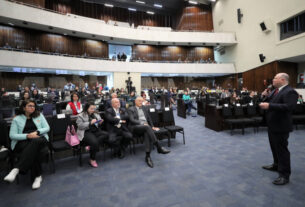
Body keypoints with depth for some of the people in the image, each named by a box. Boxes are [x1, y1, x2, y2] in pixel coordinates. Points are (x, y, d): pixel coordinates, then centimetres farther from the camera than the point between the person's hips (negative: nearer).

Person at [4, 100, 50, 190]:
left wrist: (36, 132, -11)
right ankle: (37, 176, -30)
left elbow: (47, 128, 9)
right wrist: (28, 136, -14)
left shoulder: (39, 115, 16)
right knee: (34, 150, -35)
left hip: (39, 139, 1)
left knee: (35, 142, -38)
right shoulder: (17, 119, 12)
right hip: (23, 141, 0)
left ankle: (16, 169, -40)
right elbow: (12, 135, 3)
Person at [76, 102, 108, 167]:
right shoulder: (81, 116, 4)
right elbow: (80, 126, -9)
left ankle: (91, 146, -22)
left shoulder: (96, 115, 20)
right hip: (86, 132, -5)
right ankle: (92, 160, -13)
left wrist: (100, 123, 0)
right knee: (94, 142, -33)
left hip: (96, 131, 6)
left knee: (106, 134, -25)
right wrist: (90, 123, -18)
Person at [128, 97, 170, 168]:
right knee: (147, 127, -36)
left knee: (147, 133, -34)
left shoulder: (145, 108, 24)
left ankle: (148, 156, -37)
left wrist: (152, 126, 14)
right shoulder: (131, 109, 8)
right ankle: (159, 147, -40)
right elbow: (132, 120, -7)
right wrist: (142, 124, -18)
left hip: (145, 126, 4)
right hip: (135, 127, -4)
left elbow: (149, 118, 27)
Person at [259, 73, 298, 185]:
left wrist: (269, 105, -32)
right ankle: (277, 165, 40)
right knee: (274, 147, 22)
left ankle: (284, 175, 11)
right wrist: (265, 96, 1)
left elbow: (288, 107, -29)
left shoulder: (290, 92, -17)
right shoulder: (275, 90, 12)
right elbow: (271, 102, 17)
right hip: (272, 125, 9)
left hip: (281, 126, -9)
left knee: (282, 149, -1)